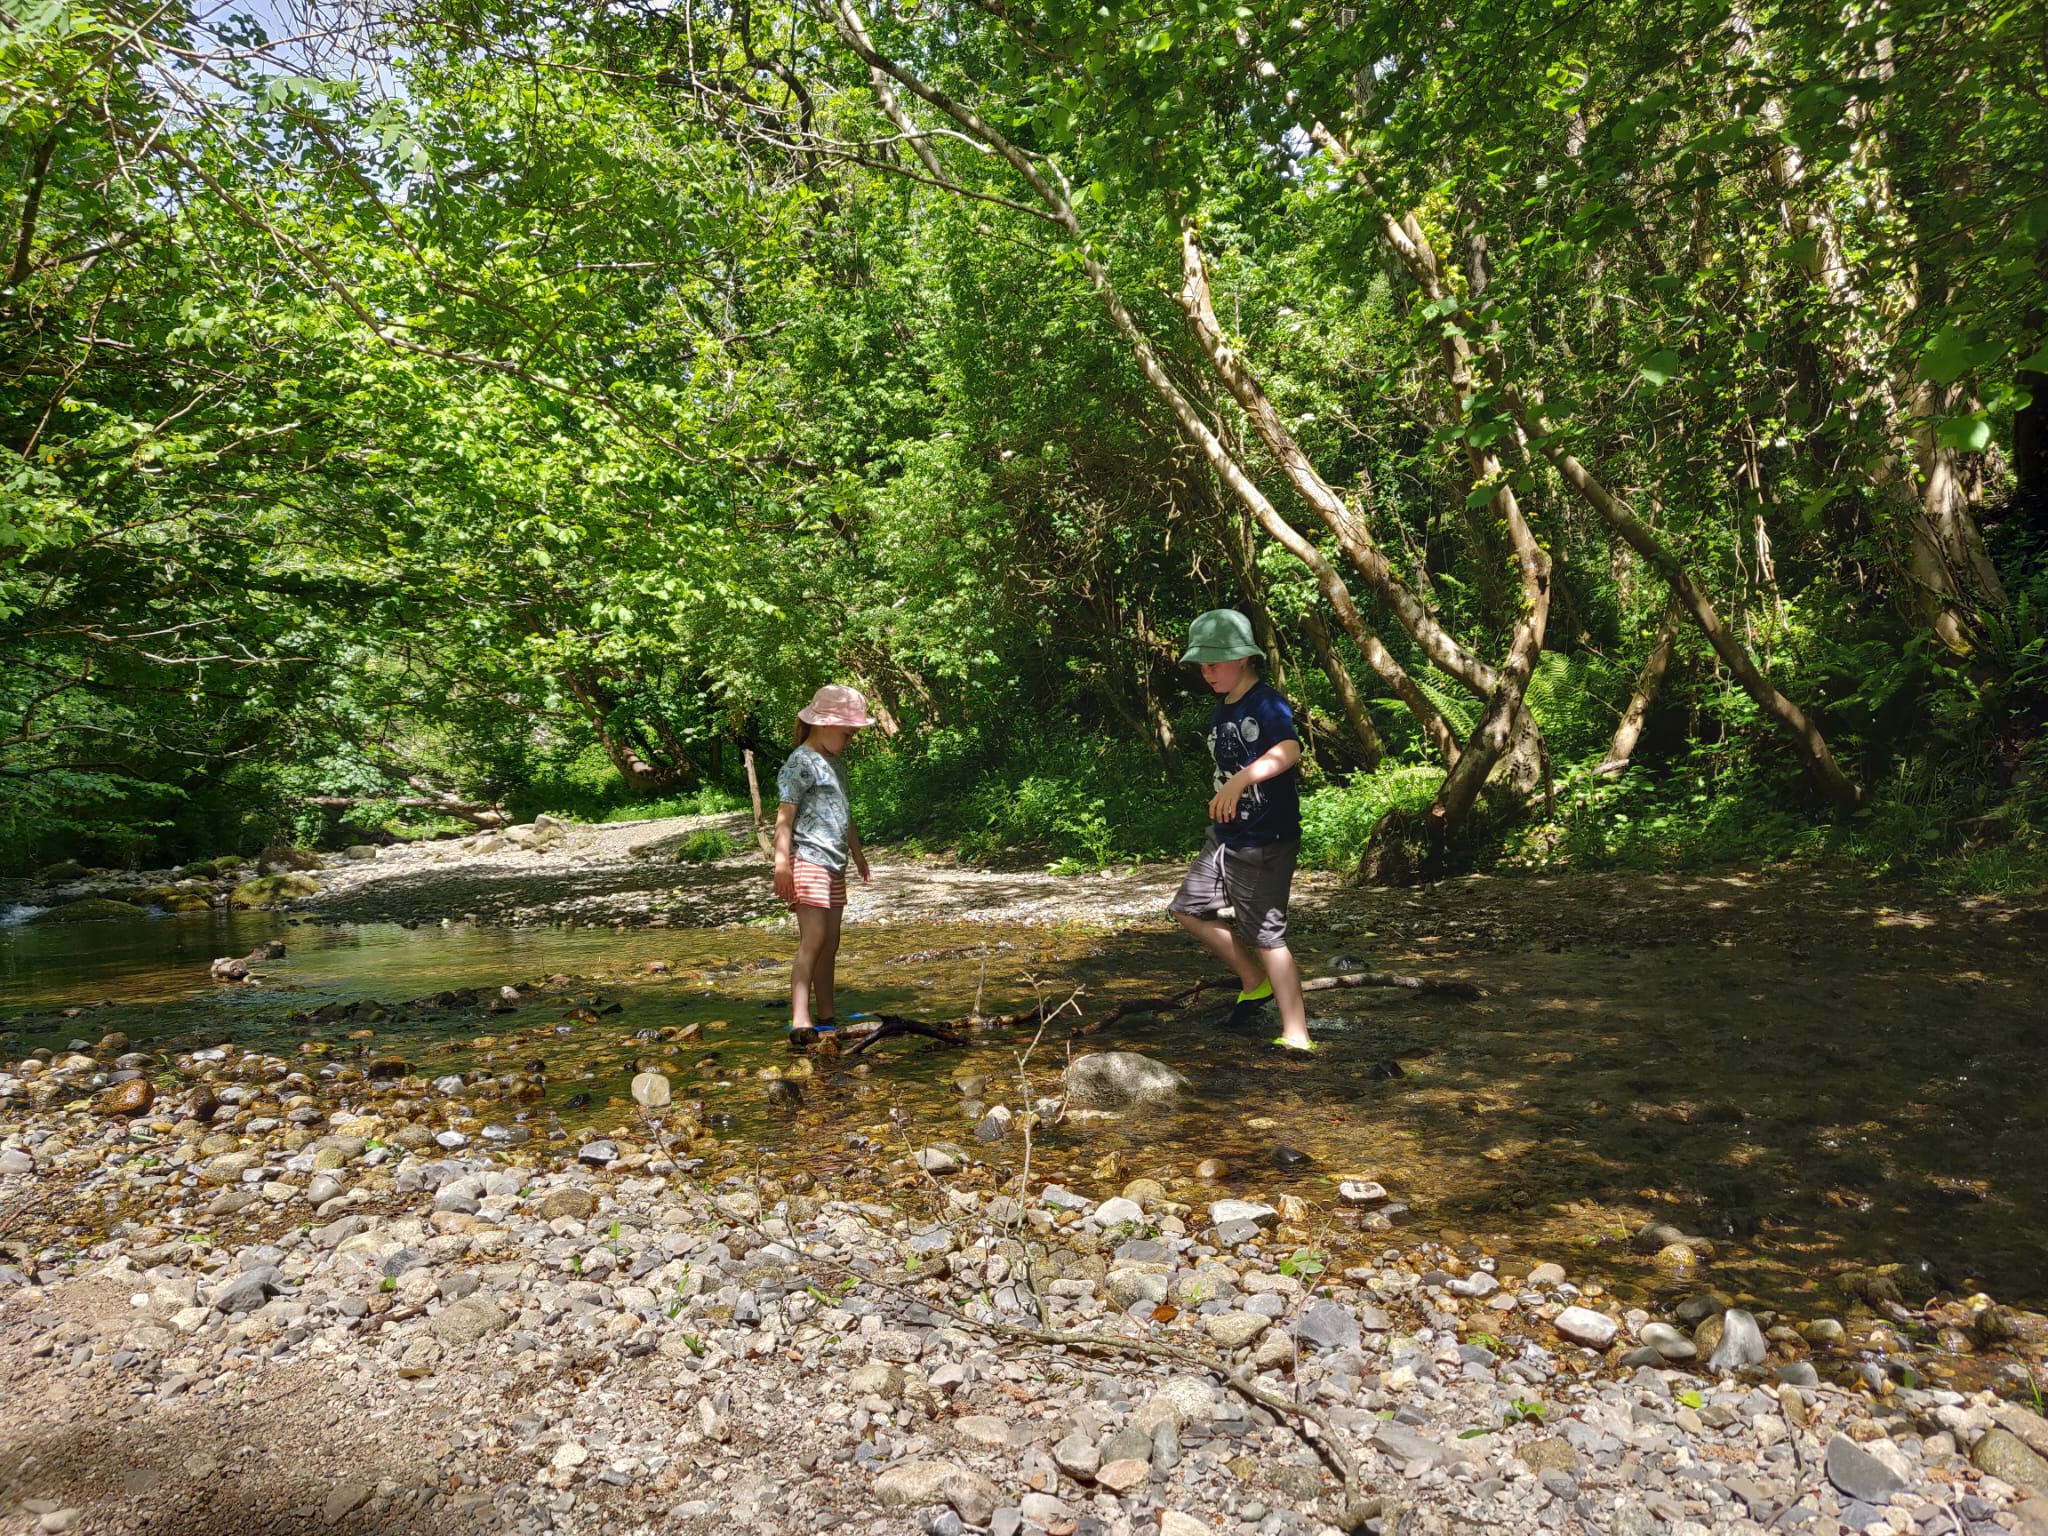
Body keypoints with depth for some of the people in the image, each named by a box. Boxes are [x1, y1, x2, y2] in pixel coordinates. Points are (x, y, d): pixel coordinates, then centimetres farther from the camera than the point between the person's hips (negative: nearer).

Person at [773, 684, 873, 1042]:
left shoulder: (836, 763, 19)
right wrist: (781, 862, -21)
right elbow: (785, 815, -15)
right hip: (808, 861, -9)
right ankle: (800, 1021, -17)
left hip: (834, 864, 9)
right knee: (813, 940, -15)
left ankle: (825, 1017, 18)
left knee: (830, 944, 11)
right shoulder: (802, 762, -9)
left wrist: (857, 852, 30)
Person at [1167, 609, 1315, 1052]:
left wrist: (1239, 781, -52)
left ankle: (1296, 1036, 5)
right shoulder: (1220, 711, 10)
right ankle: (1255, 983, 27)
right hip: (1226, 836, 9)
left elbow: (1289, 751, -38)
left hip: (1267, 842, -9)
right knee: (1190, 909, 13)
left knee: (1265, 936, -6)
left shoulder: (1267, 704, -18)